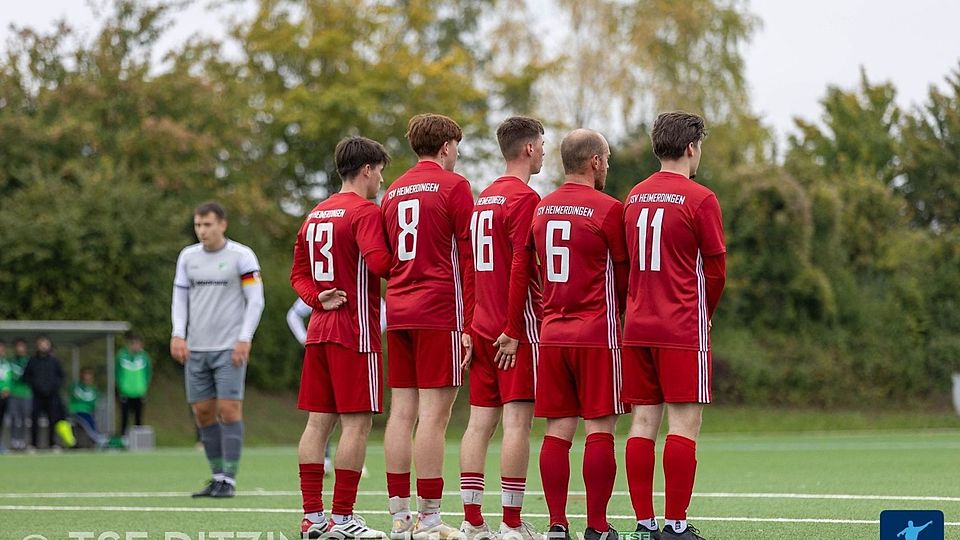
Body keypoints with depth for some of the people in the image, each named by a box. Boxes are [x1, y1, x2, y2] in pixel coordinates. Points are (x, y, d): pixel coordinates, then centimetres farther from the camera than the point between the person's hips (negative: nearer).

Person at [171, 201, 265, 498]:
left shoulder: (241, 256, -4)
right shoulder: (187, 256, 10)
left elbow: (255, 300, -4)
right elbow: (180, 298, 14)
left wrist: (244, 340, -12)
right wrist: (178, 334, 0)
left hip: (230, 349, -5)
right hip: (196, 349, 5)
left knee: (229, 409, -10)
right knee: (203, 412, 4)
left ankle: (229, 479, -7)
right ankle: (217, 476, 13)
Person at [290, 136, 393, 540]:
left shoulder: (315, 215, 17)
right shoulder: (365, 212, -10)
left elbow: (298, 274, 18)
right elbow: (378, 262, -24)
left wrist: (318, 298, 3)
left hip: (318, 329, 8)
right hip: (356, 329, -8)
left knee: (319, 421, 8)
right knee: (357, 422, -5)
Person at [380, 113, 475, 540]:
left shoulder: (394, 191, 16)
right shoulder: (453, 185, -3)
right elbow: (467, 259, -7)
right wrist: (469, 324, -7)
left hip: (398, 312, 7)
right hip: (439, 312, -7)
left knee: (402, 410, 6)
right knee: (434, 413, -7)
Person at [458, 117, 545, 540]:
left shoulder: (484, 198, 15)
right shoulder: (524, 198, -10)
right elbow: (521, 268, -17)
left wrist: (479, 325, 15)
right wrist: (514, 330, -15)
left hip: (483, 326, 8)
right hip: (517, 327, -8)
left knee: (480, 421, 6)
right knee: (517, 421, -7)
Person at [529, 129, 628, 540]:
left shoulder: (541, 210, 10)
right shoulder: (607, 209, -8)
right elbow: (624, 275, -1)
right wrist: (628, 315, 16)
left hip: (552, 333, 6)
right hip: (596, 334, -6)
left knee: (558, 429, 6)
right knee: (600, 428, -2)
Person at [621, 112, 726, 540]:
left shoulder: (634, 197, 10)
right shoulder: (699, 199, -8)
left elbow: (627, 262, 13)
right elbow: (715, 269, -3)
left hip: (637, 327, 6)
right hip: (682, 329, -6)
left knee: (643, 421, 6)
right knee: (684, 423, -4)